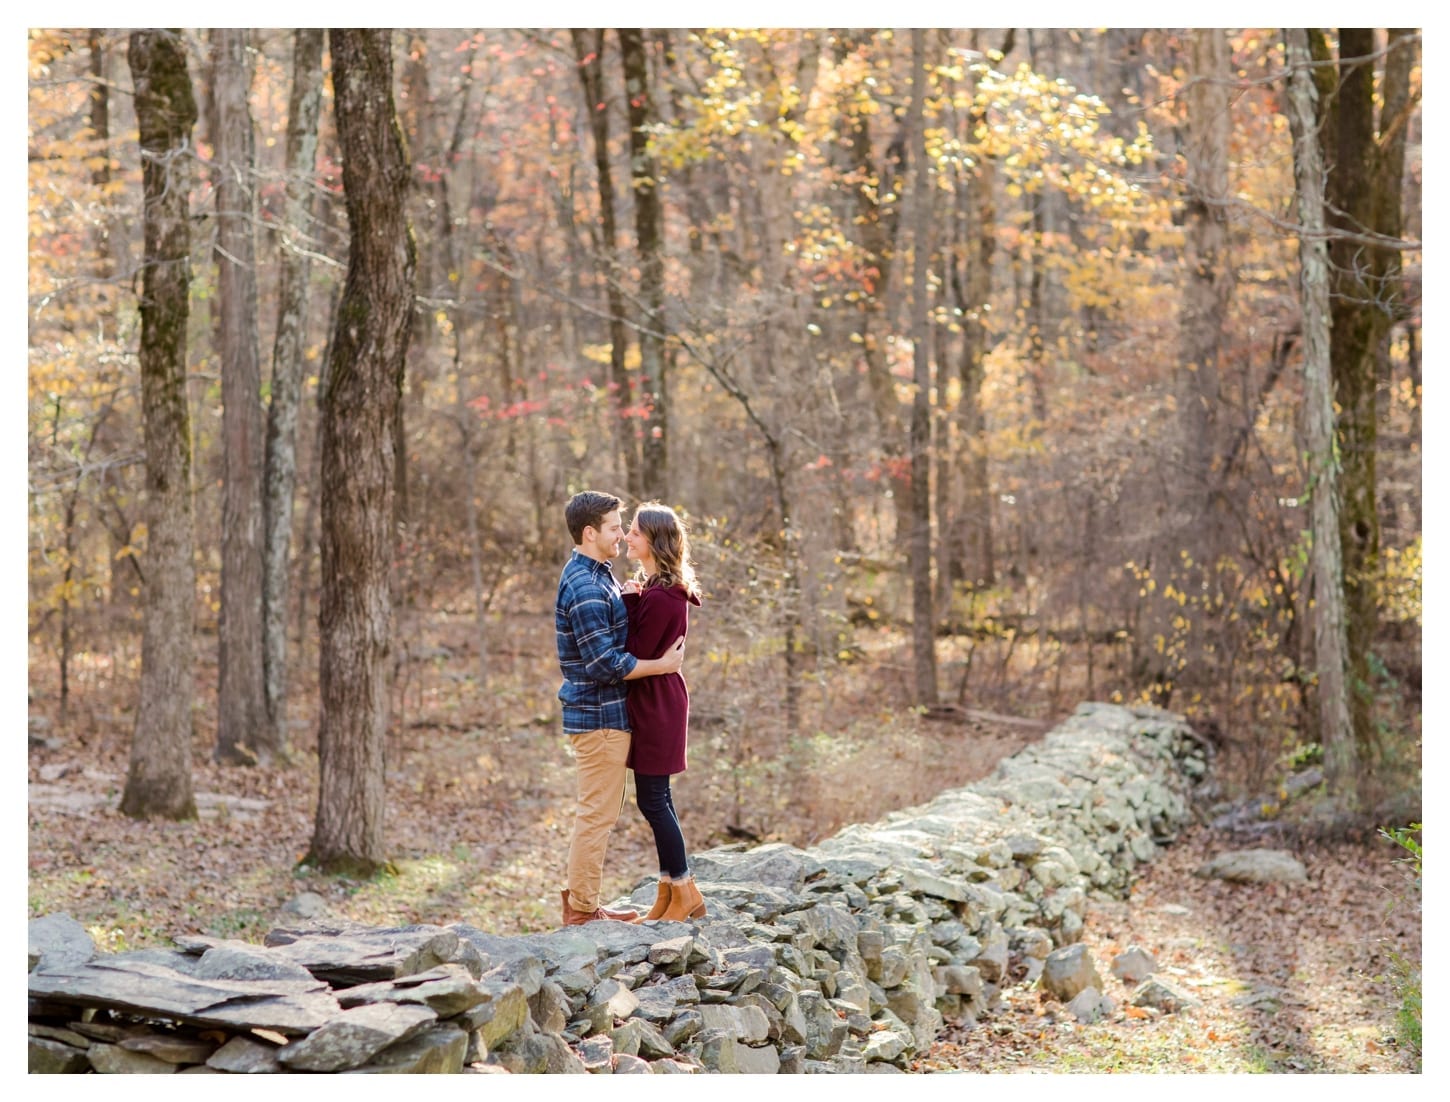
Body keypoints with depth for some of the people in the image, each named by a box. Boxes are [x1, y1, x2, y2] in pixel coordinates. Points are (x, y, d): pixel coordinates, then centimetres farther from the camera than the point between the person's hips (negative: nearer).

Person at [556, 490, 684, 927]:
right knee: (597, 813, -3)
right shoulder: (585, 588, -21)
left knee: (598, 810, 17)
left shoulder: (593, 576, 13)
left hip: (601, 713, 11)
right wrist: (663, 664, -14)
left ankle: (581, 900, 25)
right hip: (599, 715, -11)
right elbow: (606, 664, -23)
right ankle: (582, 909, 5)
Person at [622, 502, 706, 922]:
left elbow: (635, 655, -19)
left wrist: (630, 603, -12)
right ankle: (670, 896, 19)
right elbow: (646, 648, 10)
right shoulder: (667, 589, 11)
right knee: (656, 799, 13)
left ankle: (685, 894, 6)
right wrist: (634, 602, -4)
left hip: (654, 703, -10)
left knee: (653, 800, -3)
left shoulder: (658, 598, -21)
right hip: (657, 701, 10)